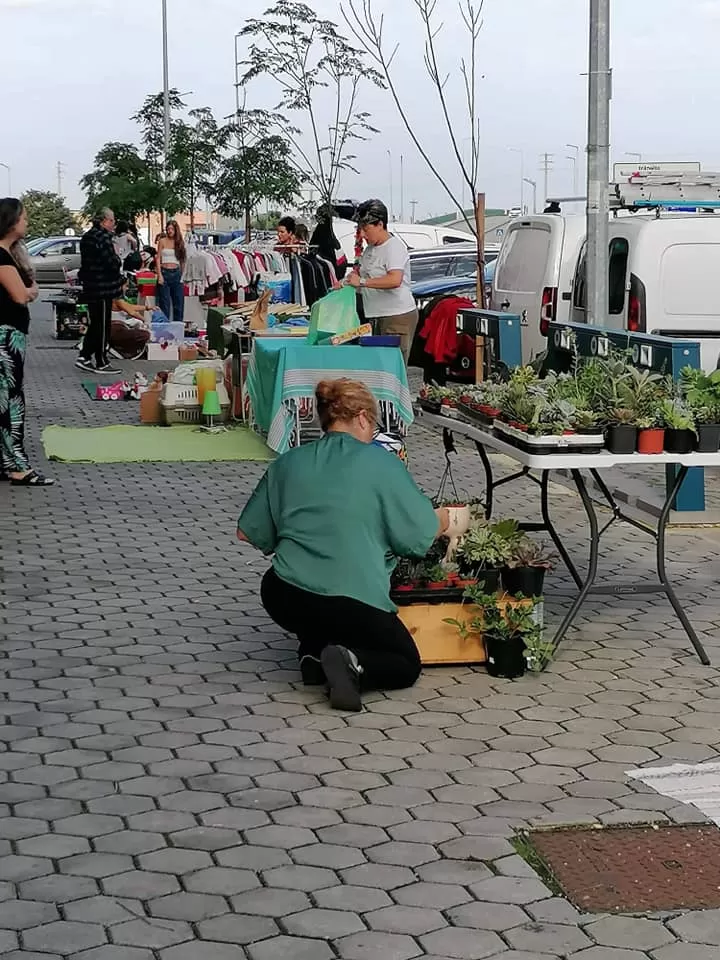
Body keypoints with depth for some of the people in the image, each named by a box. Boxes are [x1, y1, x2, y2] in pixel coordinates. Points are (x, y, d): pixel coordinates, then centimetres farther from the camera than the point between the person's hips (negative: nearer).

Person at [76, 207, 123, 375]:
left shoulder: (88, 236, 13)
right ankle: (101, 363, 5)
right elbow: (113, 263, -22)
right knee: (102, 326, -1)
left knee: (95, 324, 18)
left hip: (91, 287, 10)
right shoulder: (103, 238, -19)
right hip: (103, 288, -10)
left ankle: (84, 358, 19)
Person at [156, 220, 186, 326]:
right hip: (165, 272, -3)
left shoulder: (180, 242, 10)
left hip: (176, 273, 3)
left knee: (179, 302, 4)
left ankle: (178, 324, 11)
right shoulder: (162, 241, 2)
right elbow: (158, 258, 0)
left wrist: (182, 274, 7)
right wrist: (159, 275, -9)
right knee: (165, 302, -2)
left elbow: (182, 259, 14)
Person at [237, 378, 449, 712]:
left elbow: (248, 532, 13)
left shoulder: (288, 462, 8)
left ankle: (314, 652, 10)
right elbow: (423, 534, -1)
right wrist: (442, 519, 21)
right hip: (351, 604, -5)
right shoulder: (381, 463, -4)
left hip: (283, 598, 5)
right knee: (406, 665, 16)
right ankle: (353, 664, -13)